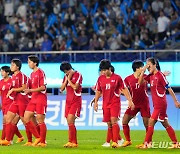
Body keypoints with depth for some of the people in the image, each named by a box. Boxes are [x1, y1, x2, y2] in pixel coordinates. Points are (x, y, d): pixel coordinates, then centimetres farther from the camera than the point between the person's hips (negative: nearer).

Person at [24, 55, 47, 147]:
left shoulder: (40, 72, -10)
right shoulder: (32, 74, 16)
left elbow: (43, 87, -16)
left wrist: (31, 90, -22)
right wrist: (28, 91, 9)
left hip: (40, 100, -9)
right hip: (33, 99, 9)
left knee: (40, 121, -6)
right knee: (26, 118, 2)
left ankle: (42, 142, 1)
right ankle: (38, 138, 11)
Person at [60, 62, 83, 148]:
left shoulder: (78, 75, -6)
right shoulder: (66, 76, 13)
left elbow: (75, 87, -16)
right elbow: (62, 89, 6)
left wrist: (69, 79, -7)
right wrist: (66, 79, -3)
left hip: (76, 101, -7)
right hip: (68, 101, 7)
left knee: (70, 121, -17)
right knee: (70, 123, 5)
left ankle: (71, 142, -16)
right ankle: (74, 142, 9)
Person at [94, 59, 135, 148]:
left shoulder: (117, 78, -5)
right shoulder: (100, 79, 6)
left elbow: (124, 89, 0)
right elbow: (98, 91, 17)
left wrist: (130, 101, -3)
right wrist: (95, 102, 11)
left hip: (115, 103, -5)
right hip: (105, 104, 5)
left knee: (114, 121, -18)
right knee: (109, 123, 3)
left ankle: (115, 142, -20)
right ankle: (118, 139, 13)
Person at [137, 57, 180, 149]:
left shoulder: (160, 75, -13)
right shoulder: (151, 76, 10)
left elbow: (169, 89, -11)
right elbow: (140, 82, 10)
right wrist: (143, 70, 0)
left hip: (160, 104, -9)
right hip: (156, 104, 9)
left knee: (151, 123, -9)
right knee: (166, 124, 10)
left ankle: (146, 144, -6)